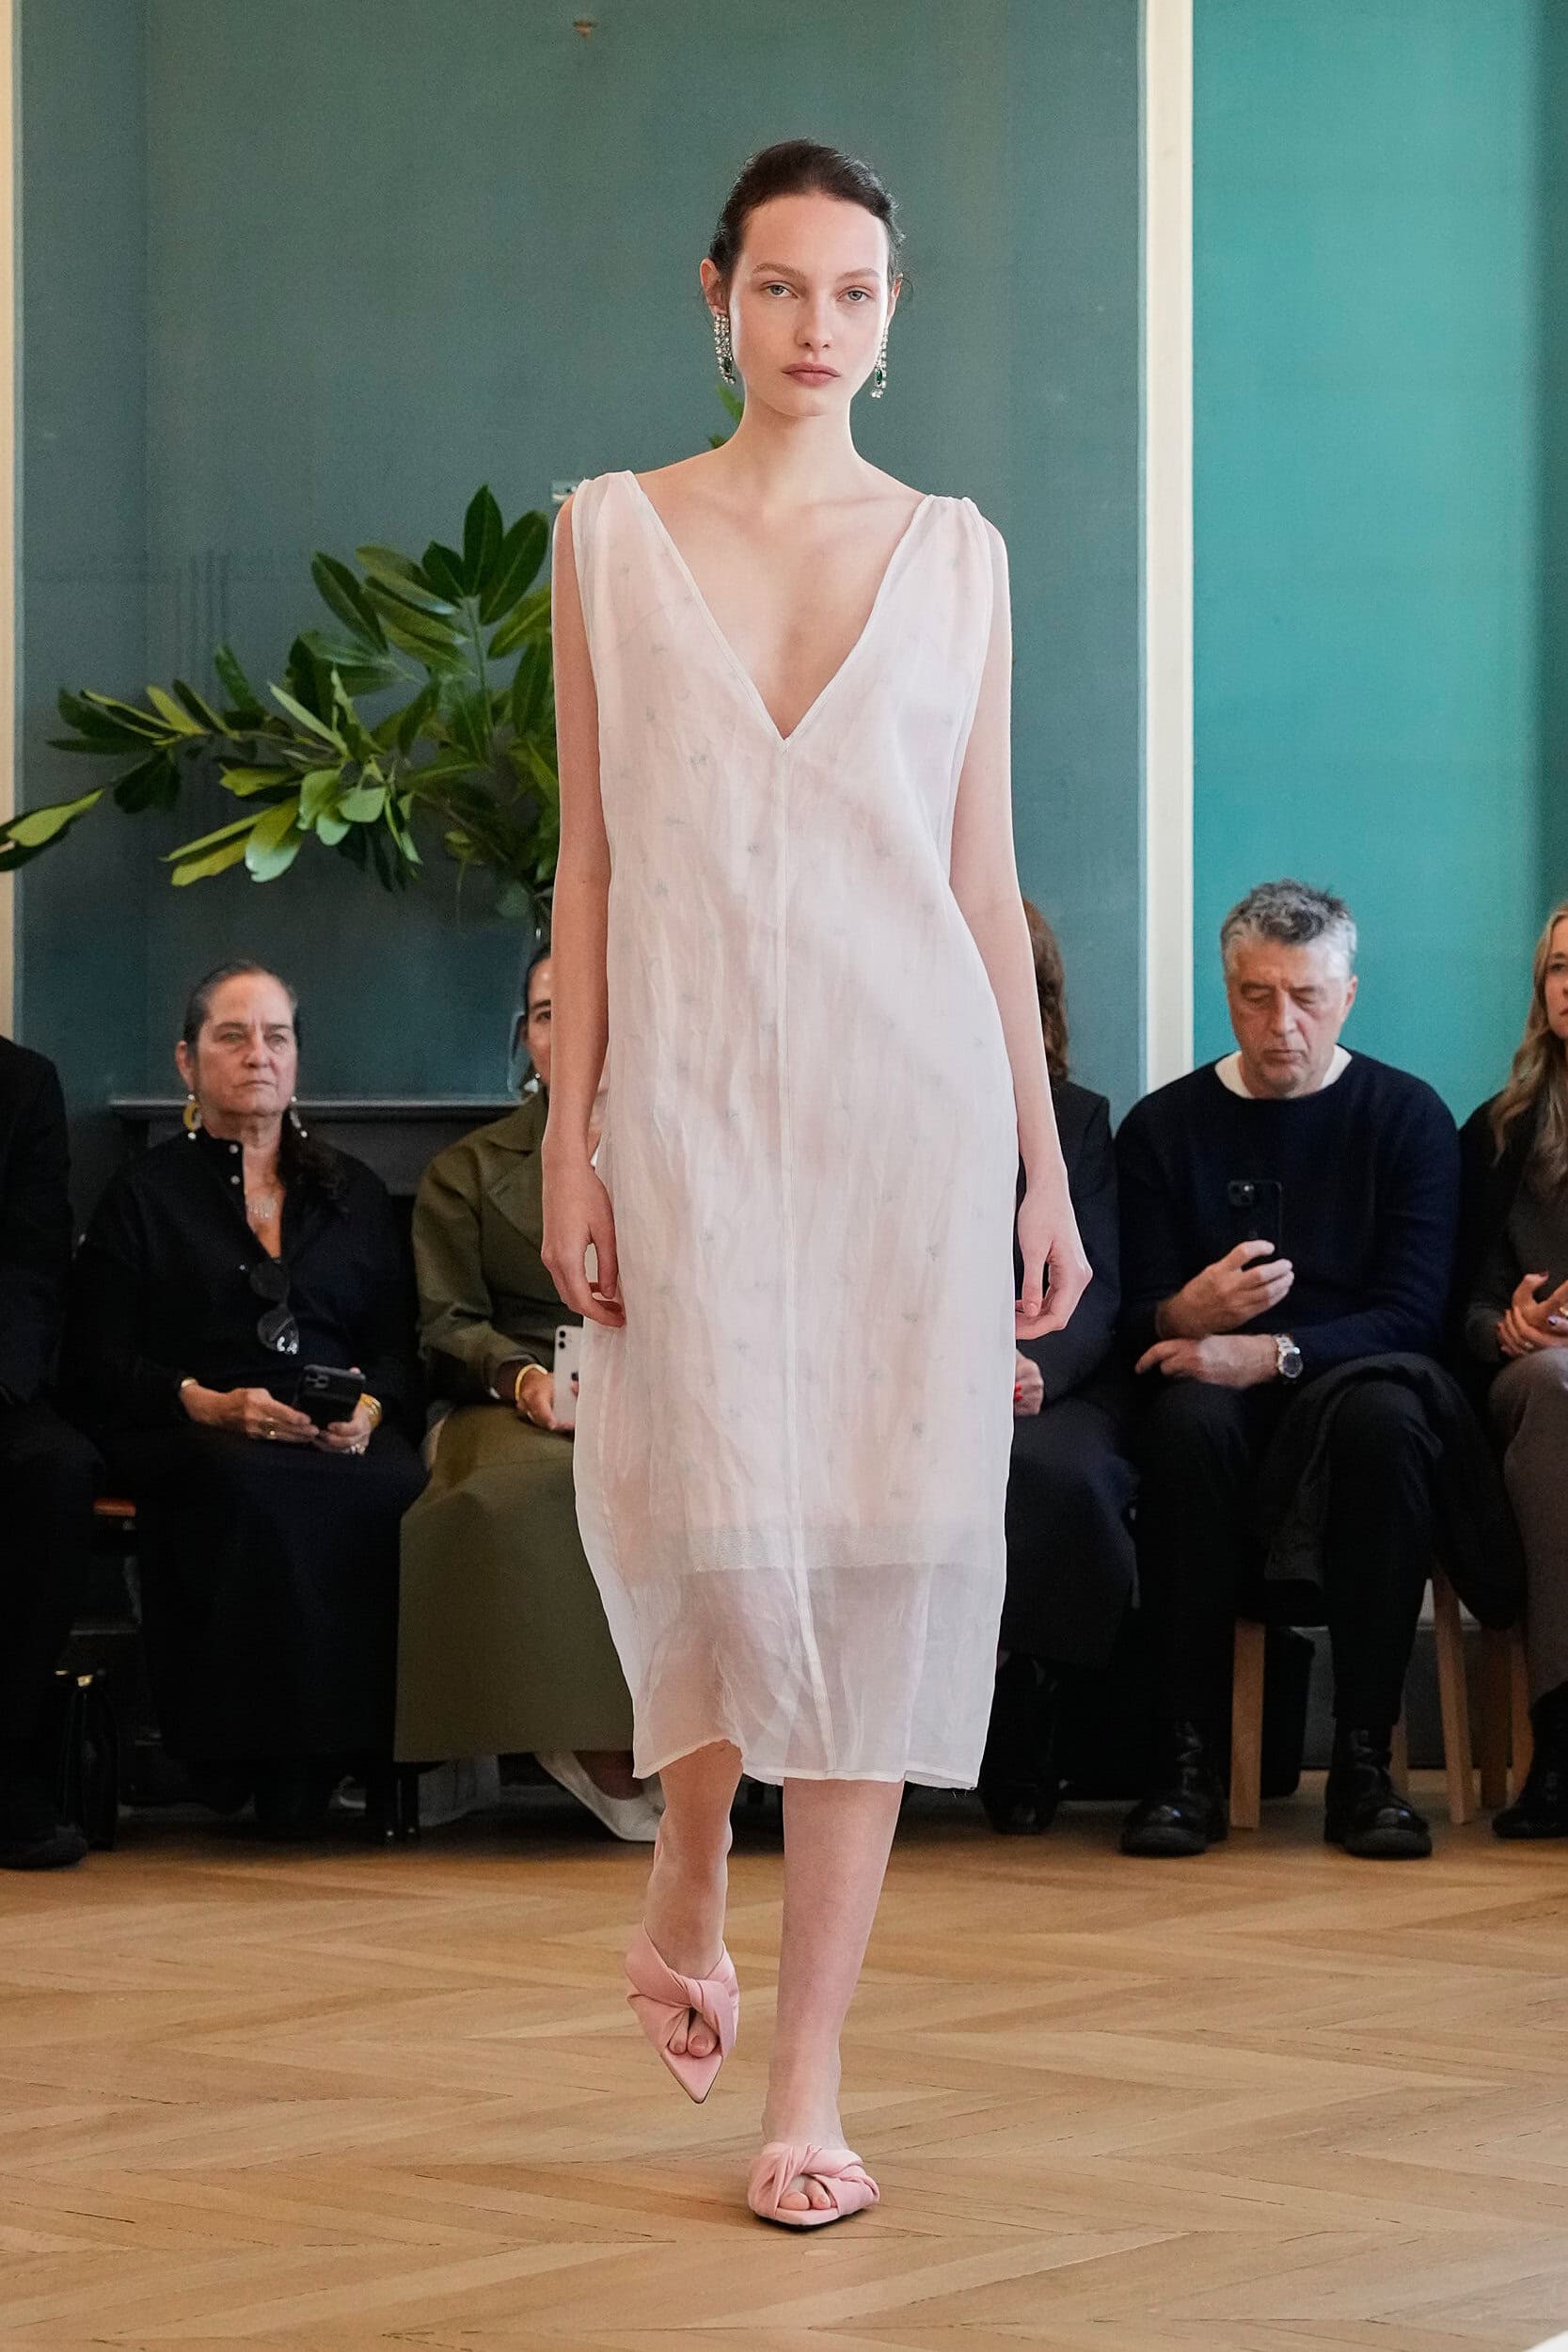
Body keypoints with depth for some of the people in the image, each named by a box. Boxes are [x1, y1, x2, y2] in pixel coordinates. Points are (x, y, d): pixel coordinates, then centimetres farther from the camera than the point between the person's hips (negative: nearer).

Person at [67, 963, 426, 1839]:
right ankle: (272, 1768, -32)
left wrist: (368, 1408, -7)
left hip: (345, 1439, 2)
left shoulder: (354, 1191, 25)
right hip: (193, 1438, -2)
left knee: (400, 1494, -35)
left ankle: (351, 1749, -28)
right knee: (265, 1496, -40)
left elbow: (400, 1346, 16)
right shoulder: (145, 1193, 15)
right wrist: (211, 1404, -12)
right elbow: (100, 1362, 5)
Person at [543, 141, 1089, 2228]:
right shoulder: (612, 532, 7)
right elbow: (590, 856, 6)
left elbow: (985, 871, 10)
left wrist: (1045, 1168, 6)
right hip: (694, 1094, -1)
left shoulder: (957, 553, 9)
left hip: (910, 1088, 1)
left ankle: (809, 2081, 2)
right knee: (722, 1528, -9)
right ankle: (689, 1897, 25)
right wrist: (570, 1142, 0)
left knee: (880, 1564, -3)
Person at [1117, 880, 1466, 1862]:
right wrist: (1185, 1314, -23)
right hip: (1217, 1381, 1)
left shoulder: (1406, 1116, 6)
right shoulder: (1162, 1126, 10)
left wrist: (1271, 1353, -21)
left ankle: (1365, 1761, -32)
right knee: (1187, 1421, -35)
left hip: (1353, 1374, -1)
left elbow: (1414, 1313, -5)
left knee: (1383, 1417, -37)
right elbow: (1141, 1313, 3)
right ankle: (1189, 1760, -31)